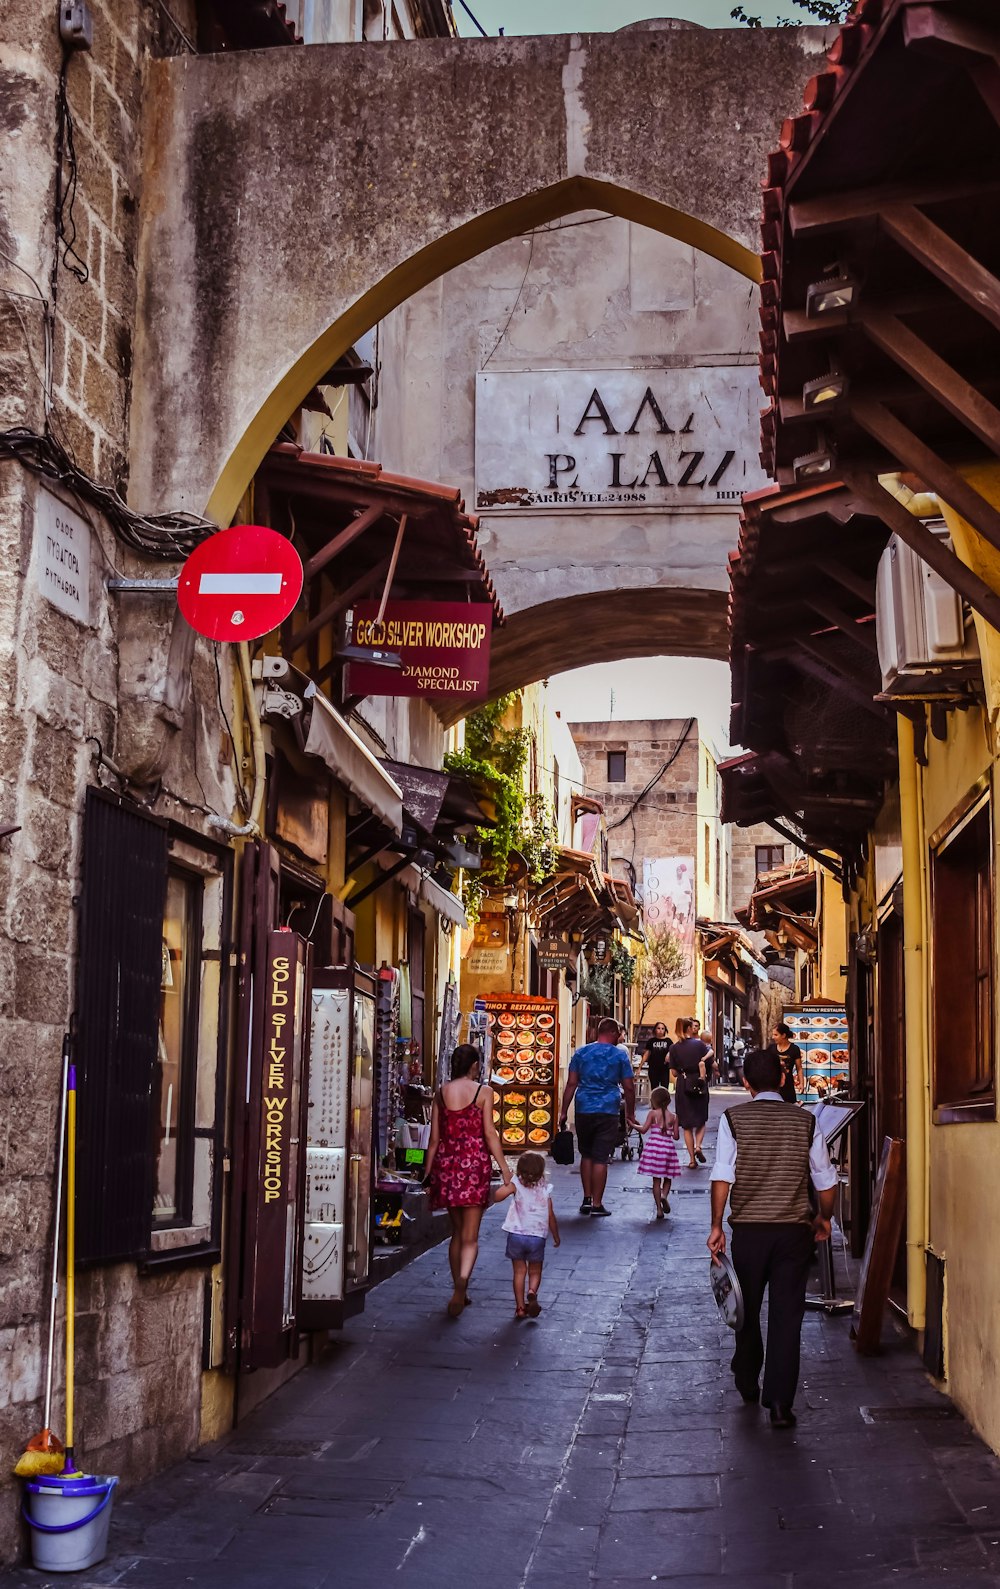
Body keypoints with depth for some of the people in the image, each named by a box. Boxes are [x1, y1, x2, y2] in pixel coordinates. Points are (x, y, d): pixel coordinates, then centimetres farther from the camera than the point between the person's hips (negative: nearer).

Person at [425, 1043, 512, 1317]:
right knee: (470, 1236, -3)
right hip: (474, 1162, -4)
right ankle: (462, 1281, -26)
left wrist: (428, 1174, 12)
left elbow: (434, 1138, 6)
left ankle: (459, 1293, 22)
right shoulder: (483, 1091, -4)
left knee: (457, 1232, 17)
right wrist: (504, 1167, -3)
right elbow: (489, 1133, -8)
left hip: (447, 1161, 4)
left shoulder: (441, 1093, 6)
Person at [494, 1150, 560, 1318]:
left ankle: (520, 1307, 8)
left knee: (519, 1271, 11)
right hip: (537, 1237, 1)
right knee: (535, 1272, 14)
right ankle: (532, 1292, -17)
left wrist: (506, 1184, 0)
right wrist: (556, 1236, 17)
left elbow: (497, 1196, -20)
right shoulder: (545, 1191, 0)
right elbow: (551, 1218, 3)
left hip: (516, 1235, -1)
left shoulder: (516, 1185, -6)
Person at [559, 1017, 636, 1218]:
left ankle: (587, 1199, 18)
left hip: (583, 1111, 3)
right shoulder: (620, 1055, 0)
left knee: (586, 1155, 18)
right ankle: (597, 1205, 2)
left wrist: (563, 1111, 6)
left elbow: (571, 1084, 3)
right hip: (607, 1111, -2)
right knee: (600, 1158, 0)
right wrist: (630, 1114, 11)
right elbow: (629, 1088, 0)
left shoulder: (581, 1053, 6)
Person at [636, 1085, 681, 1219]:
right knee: (668, 1178, 15)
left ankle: (659, 1209, 2)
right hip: (668, 1147, 1)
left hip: (654, 1146, -1)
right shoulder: (673, 1116, 2)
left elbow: (643, 1130, -11)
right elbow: (676, 1136, 1)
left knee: (656, 1179, 6)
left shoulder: (653, 1113, -5)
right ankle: (664, 1195, -14)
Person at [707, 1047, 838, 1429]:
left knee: (747, 1310, 18)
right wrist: (824, 1218, 21)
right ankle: (780, 1402, -3)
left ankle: (747, 1384, 35)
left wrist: (716, 1226, -5)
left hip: (749, 1229, 0)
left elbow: (722, 1177, -11)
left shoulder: (734, 1119, -4)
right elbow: (826, 1180, 5)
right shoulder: (805, 1121, 1)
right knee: (786, 1315, 2)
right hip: (794, 1230, 0)